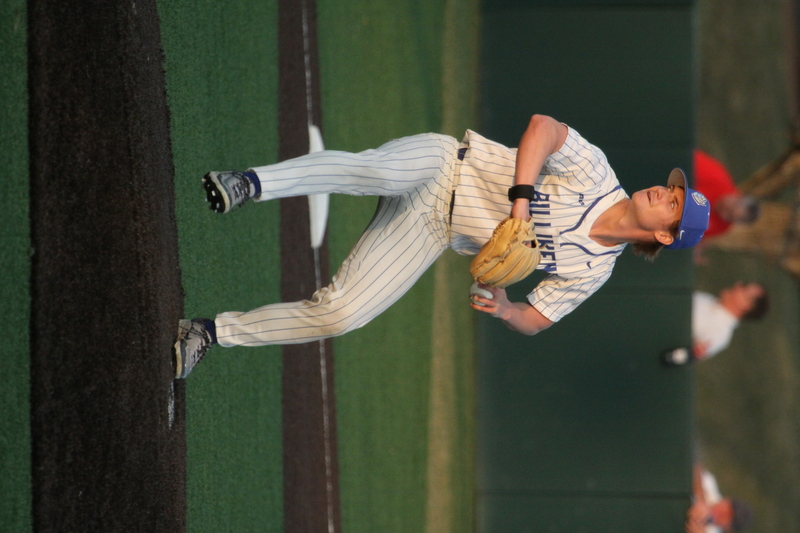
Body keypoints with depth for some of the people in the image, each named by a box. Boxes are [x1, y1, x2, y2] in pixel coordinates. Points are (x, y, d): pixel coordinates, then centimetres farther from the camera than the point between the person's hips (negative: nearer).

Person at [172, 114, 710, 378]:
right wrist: (520, 202, -27)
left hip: (436, 230, 2)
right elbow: (542, 126, -19)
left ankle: (210, 333, -8)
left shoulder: (590, 271, 0)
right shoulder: (596, 173, -7)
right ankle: (252, 184, -38)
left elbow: (535, 321, 6)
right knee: (376, 171, -42)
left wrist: (507, 311, -18)